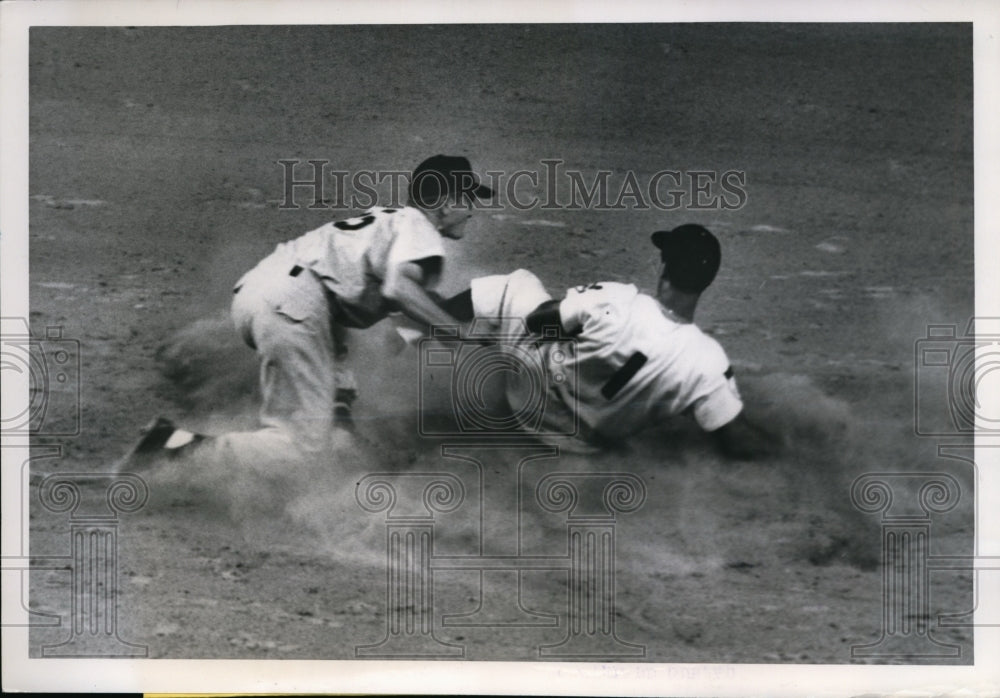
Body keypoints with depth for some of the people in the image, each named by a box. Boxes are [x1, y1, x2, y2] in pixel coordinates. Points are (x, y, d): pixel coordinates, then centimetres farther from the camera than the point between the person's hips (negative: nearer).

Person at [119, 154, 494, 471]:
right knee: (303, 448, -9)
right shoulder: (417, 226, 3)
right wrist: (456, 333, -11)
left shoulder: (385, 218, 30)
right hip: (290, 304, -9)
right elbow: (399, 287, -17)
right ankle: (183, 446, -18)